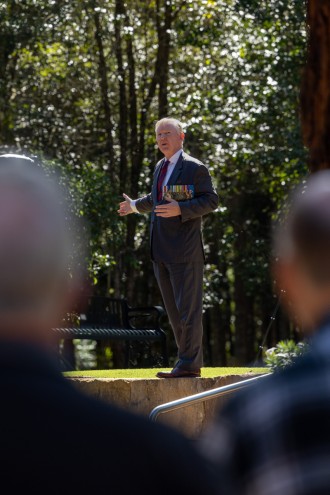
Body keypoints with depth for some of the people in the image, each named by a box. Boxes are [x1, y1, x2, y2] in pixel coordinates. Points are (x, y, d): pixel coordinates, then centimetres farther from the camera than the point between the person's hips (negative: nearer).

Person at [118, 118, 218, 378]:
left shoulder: (195, 168, -6)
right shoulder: (160, 167, 19)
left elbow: (211, 200, -11)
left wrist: (180, 209, -22)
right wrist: (135, 206, 47)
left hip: (184, 249, -8)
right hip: (161, 250, 8)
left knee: (188, 308, -6)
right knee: (174, 310, 9)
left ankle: (189, 363, -4)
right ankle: (189, 361, 14)